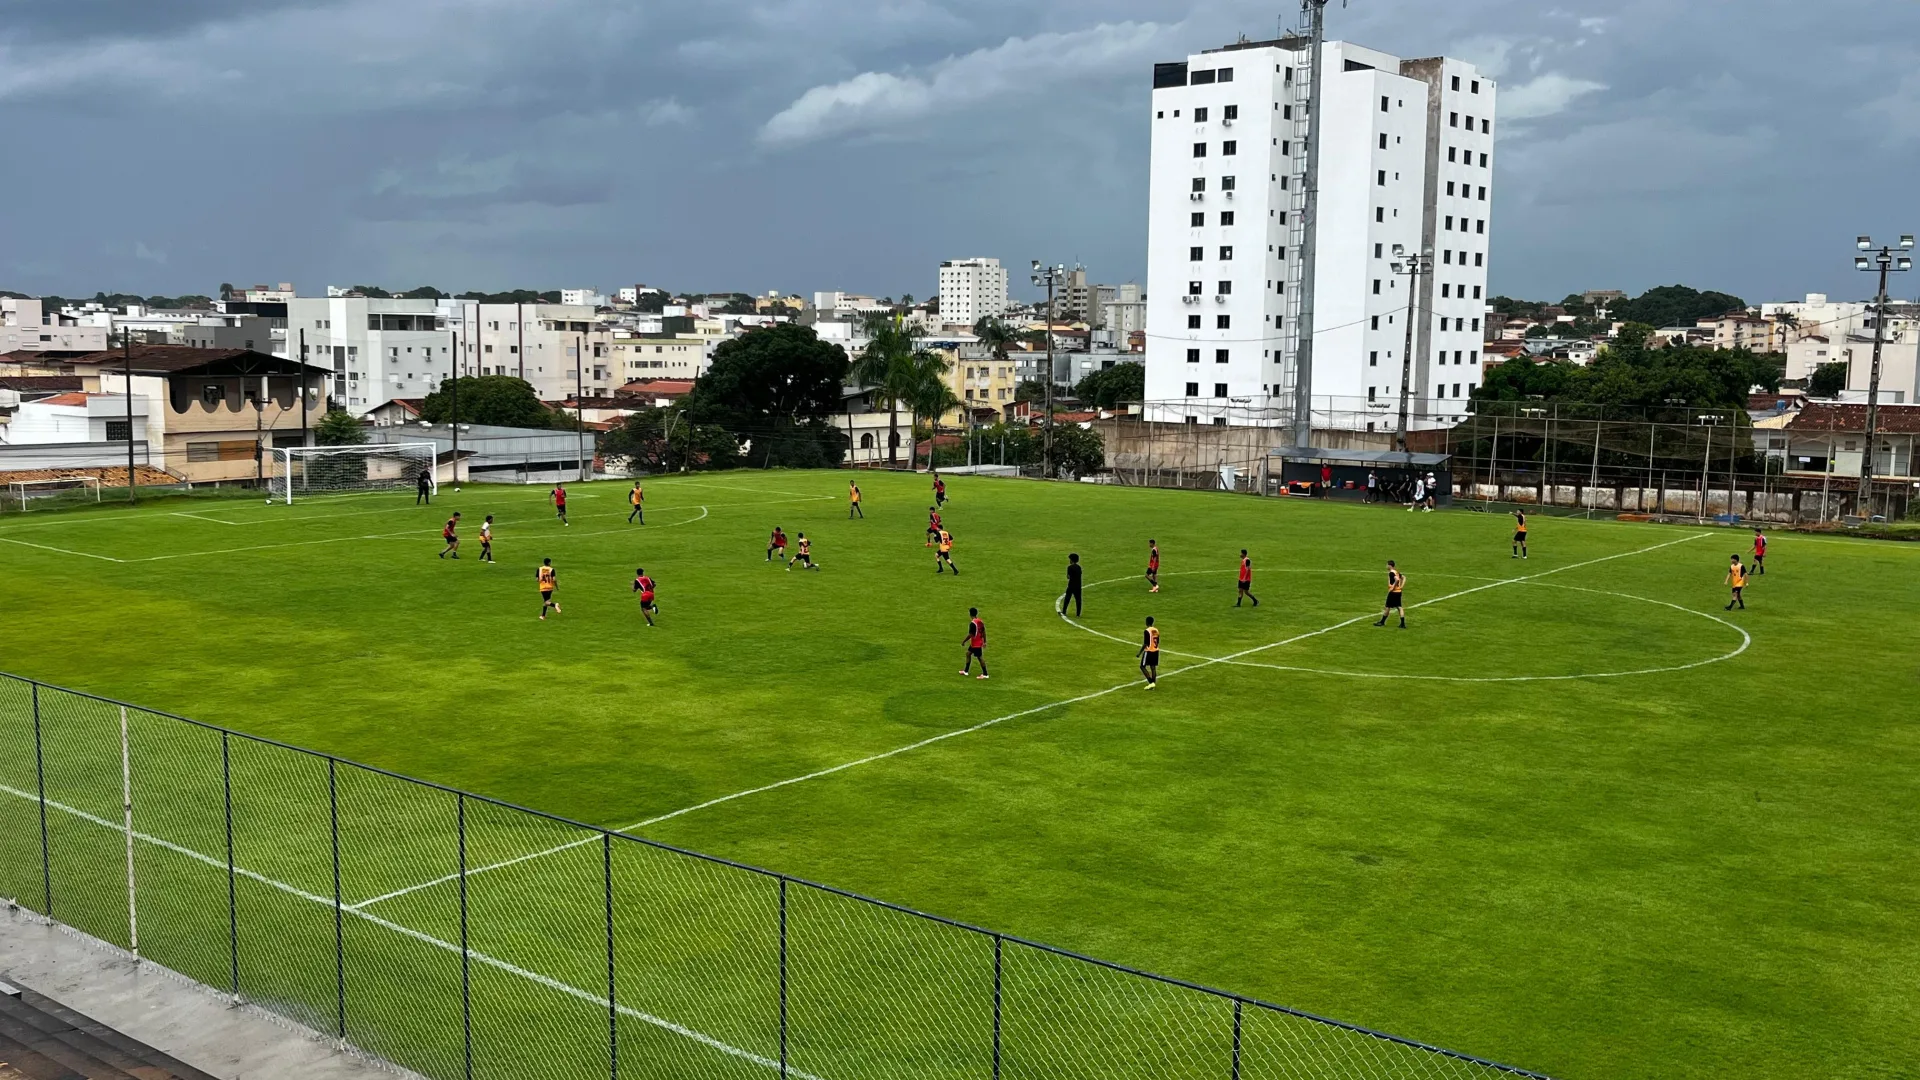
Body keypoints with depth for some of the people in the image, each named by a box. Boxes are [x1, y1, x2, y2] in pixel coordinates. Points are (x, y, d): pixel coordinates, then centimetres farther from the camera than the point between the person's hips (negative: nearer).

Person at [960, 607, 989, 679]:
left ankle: (985, 674, 8)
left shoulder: (972, 623, -24)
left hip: (975, 643, -9)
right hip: (979, 642, 9)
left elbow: (970, 635, -23)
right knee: (968, 653, 20)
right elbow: (984, 632, 8)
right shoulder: (981, 621, 2)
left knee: (980, 657, 0)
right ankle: (966, 671, 28)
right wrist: (984, 642, 16)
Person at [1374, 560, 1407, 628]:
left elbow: (1397, 579, -30)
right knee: (1399, 607, 5)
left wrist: (1393, 587, -22)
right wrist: (1401, 586, 11)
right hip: (1399, 592, 8)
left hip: (1393, 592, -8)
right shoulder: (1396, 572, 12)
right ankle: (1403, 624, 1)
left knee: (1387, 607, 4)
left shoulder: (1391, 573, -15)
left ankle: (1382, 622, 15)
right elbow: (1404, 578, 19)